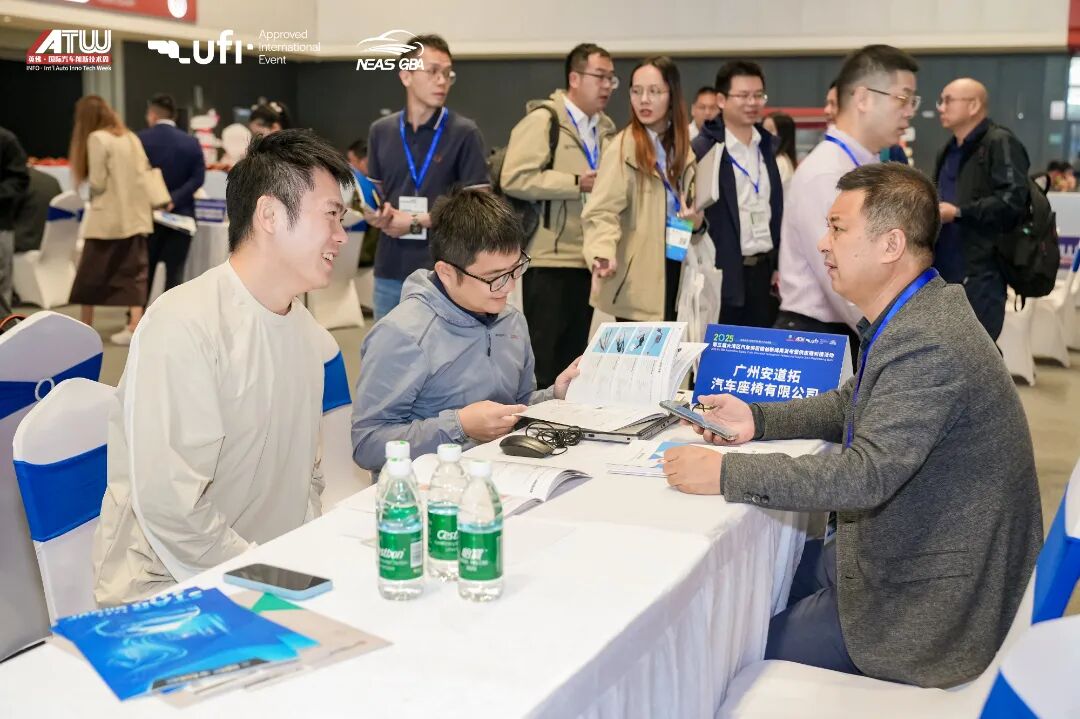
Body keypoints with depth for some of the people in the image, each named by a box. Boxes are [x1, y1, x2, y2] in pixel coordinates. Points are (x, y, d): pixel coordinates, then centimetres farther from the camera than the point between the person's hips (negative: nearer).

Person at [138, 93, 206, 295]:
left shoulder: (140, 140, -4)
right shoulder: (191, 142, 0)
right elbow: (198, 178, -9)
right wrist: (174, 200, -15)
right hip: (180, 215, 0)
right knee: (175, 272, 2)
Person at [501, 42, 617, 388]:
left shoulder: (606, 129, 16)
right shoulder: (542, 120, -7)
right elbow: (515, 179, -18)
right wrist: (576, 183, -17)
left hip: (587, 258, 7)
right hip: (550, 257, -7)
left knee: (574, 357, 12)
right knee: (542, 357, -4)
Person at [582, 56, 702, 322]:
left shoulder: (682, 147, 10)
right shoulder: (623, 148, -12)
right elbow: (602, 212, -19)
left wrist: (696, 220, -3)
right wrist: (603, 254, -38)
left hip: (675, 269, 7)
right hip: (637, 280, -7)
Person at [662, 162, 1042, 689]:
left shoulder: (929, 348, -29)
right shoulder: (908, 316, 3)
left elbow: (865, 475, -34)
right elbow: (854, 404, 16)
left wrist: (726, 474, -30)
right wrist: (759, 419, 2)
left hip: (931, 598, -9)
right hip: (898, 545, 9)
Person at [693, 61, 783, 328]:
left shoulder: (767, 145, 11)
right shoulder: (703, 150, -10)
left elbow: (776, 209, 14)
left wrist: (780, 264, 12)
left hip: (764, 269, 6)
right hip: (724, 273, -6)